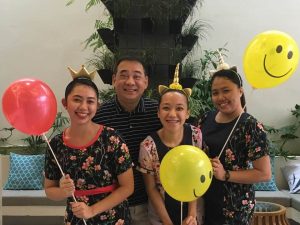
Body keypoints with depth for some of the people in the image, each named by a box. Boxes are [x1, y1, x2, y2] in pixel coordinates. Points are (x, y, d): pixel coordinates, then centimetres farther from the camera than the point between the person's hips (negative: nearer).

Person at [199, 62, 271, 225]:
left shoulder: (251, 126, -16)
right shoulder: (208, 118, 1)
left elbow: (264, 173, -16)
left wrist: (225, 175, -22)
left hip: (235, 205, -5)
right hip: (204, 199, 6)